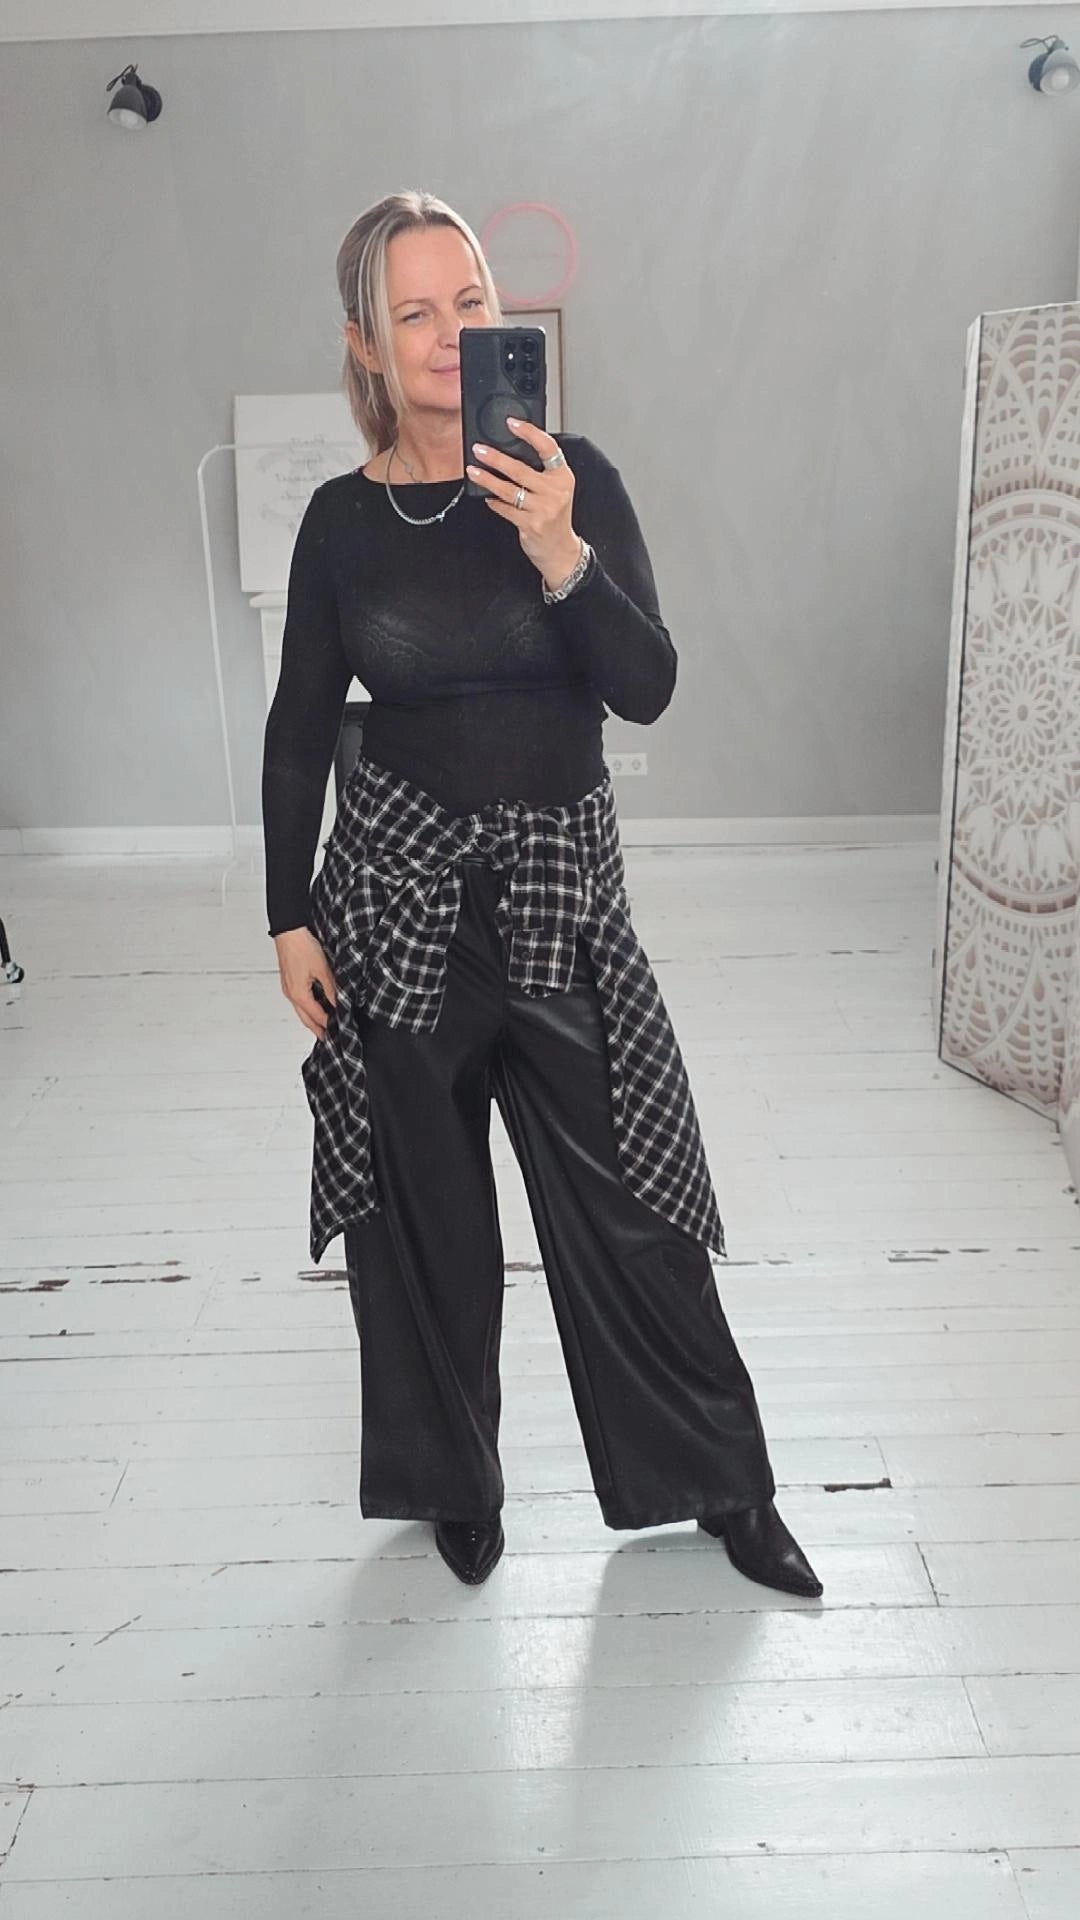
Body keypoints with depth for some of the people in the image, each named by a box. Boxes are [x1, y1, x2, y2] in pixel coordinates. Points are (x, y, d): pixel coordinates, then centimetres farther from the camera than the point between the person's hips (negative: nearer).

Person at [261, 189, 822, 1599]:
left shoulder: (574, 476, -2)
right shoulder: (345, 517, 0)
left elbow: (647, 689, -10)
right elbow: (300, 728, 5)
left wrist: (561, 555, -26)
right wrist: (290, 920, 2)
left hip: (561, 881, 0)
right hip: (396, 892, 1)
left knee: (624, 1200, 5)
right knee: (423, 1207, 10)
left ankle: (723, 1481, 27)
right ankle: (453, 1482, 33)